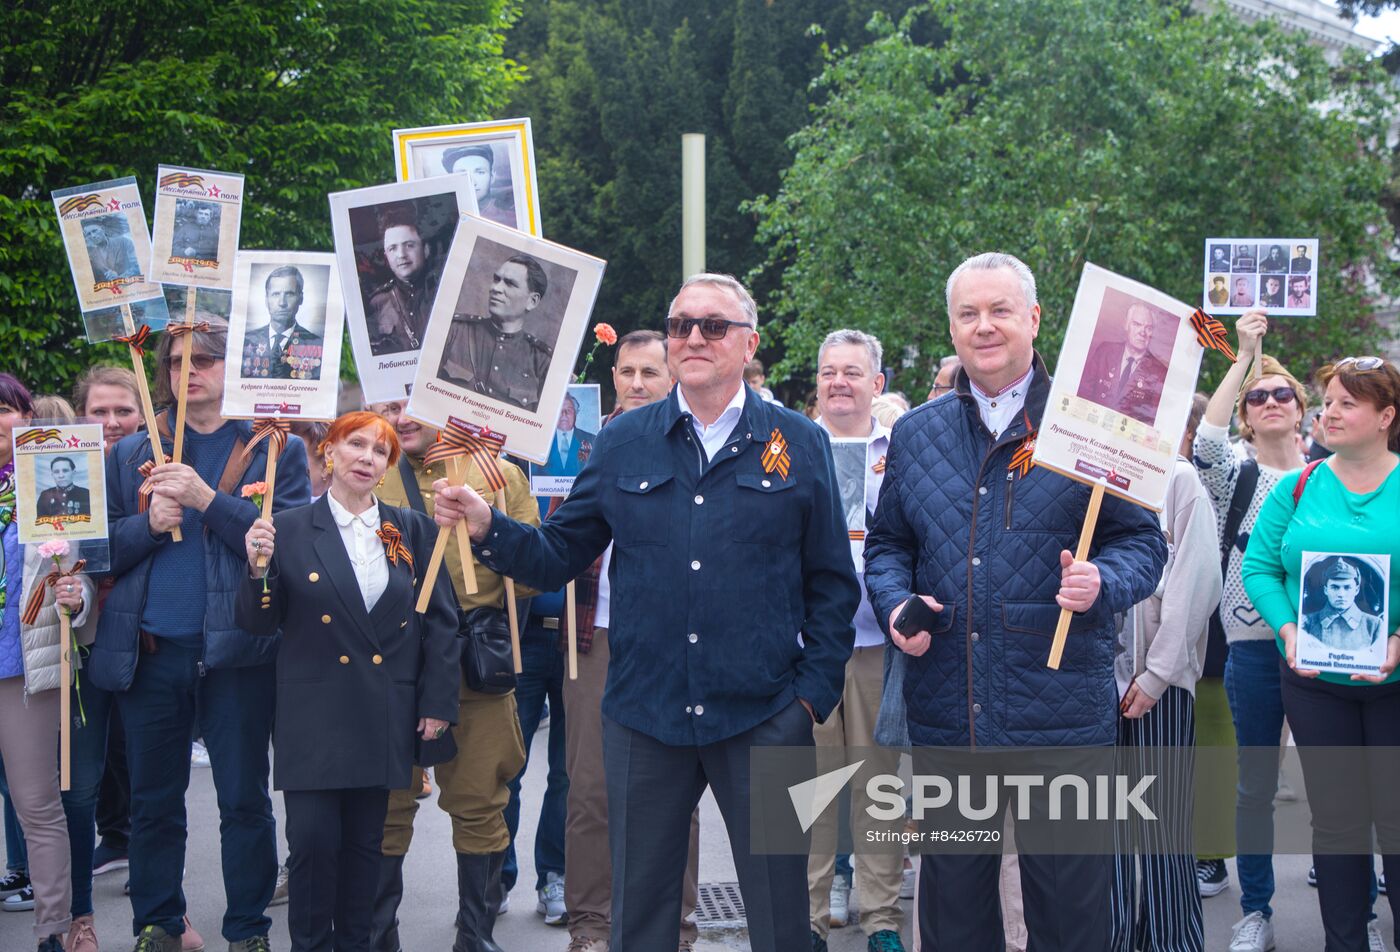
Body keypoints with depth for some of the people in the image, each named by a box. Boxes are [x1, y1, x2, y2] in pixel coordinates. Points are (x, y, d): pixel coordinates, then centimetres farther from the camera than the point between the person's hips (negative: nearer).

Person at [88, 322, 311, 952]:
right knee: (153, 801, 10)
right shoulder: (131, 455, 12)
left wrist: (207, 499, -16)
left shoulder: (276, 450, 4)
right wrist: (149, 524, -10)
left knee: (244, 800, 4)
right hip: (149, 652, 3)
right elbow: (104, 550, 9)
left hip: (236, 654, -2)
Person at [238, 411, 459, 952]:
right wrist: (259, 569, -18)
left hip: (386, 718, 2)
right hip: (314, 715, -2)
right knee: (312, 839, -6)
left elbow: (441, 619, 7)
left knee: (365, 842, 9)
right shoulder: (290, 530, 0)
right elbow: (259, 624, 1)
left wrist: (438, 703, 2)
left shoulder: (412, 531, 6)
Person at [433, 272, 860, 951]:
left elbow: (831, 582, 5)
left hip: (764, 717, -1)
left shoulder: (799, 444, 3)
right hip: (644, 716, 2)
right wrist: (489, 530, -10)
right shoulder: (623, 443, 7)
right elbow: (559, 556, 7)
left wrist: (815, 688, -3)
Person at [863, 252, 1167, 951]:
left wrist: (1102, 583, -19)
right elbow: (886, 544, 17)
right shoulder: (915, 434, 11)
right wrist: (895, 604, -3)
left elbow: (1142, 541, 1)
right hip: (944, 714, 3)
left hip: (1061, 711, -3)